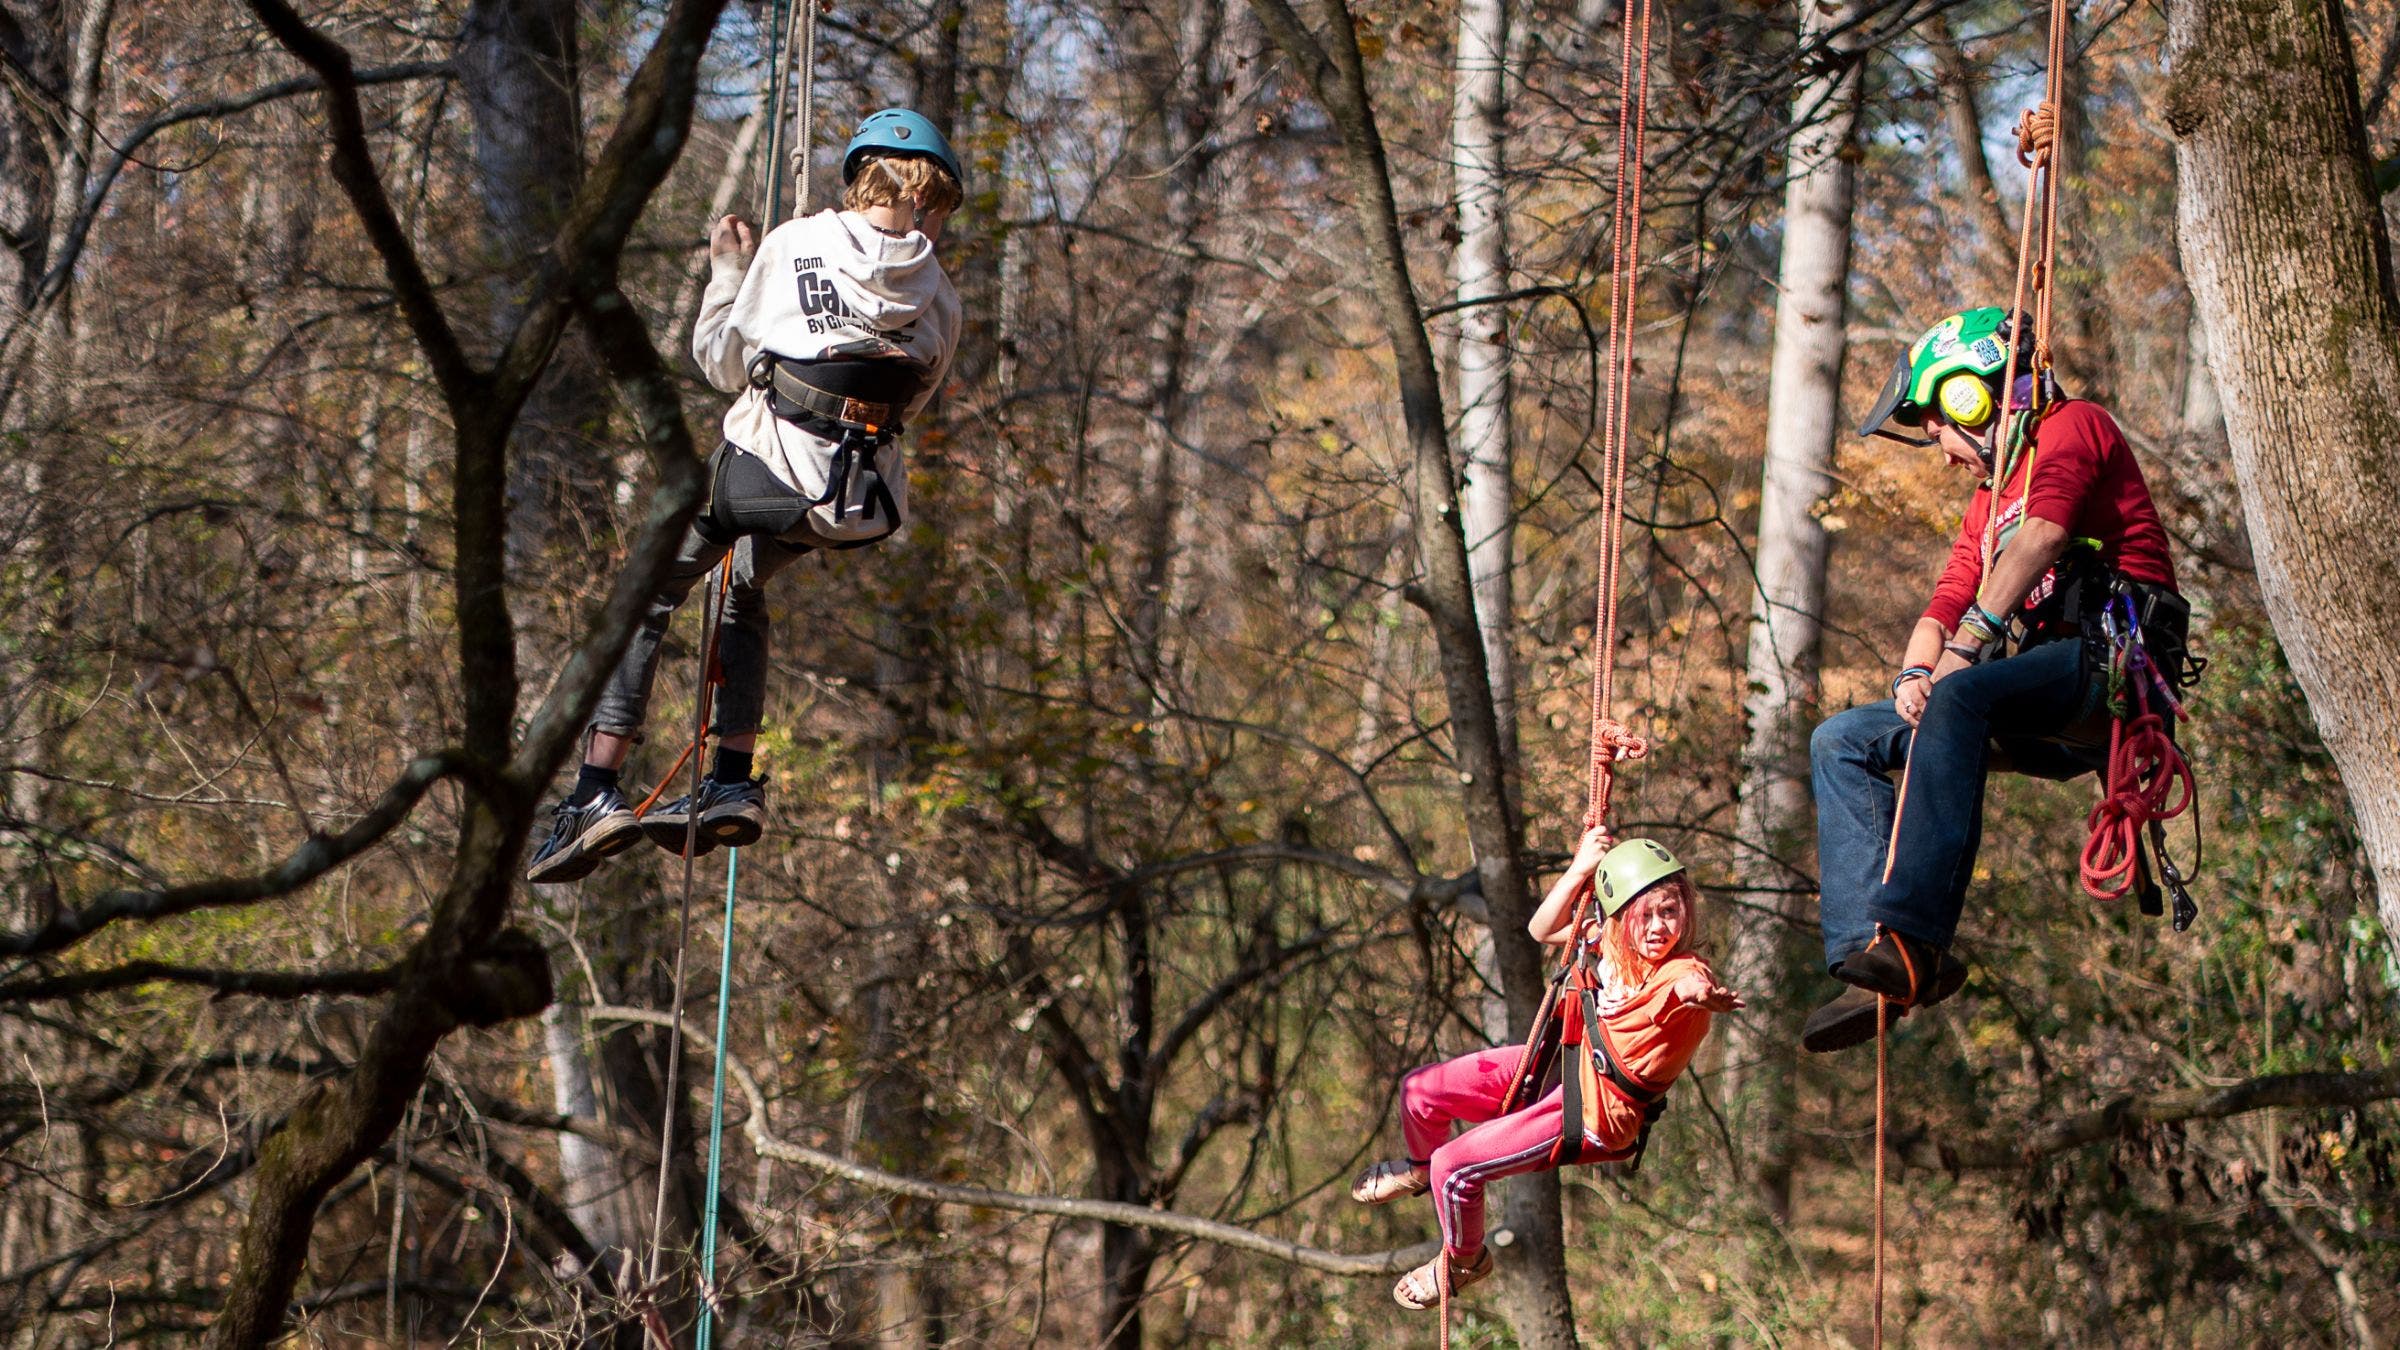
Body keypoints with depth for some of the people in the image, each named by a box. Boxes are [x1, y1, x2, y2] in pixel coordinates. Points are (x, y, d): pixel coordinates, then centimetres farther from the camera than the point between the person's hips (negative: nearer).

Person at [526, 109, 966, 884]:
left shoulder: (793, 246, 0)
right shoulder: (938, 297, 6)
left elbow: (722, 363, 10)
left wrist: (727, 273, 24)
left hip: (766, 470, -4)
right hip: (865, 506, 4)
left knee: (647, 594, 14)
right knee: (744, 590, 32)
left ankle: (597, 791, 1)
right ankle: (733, 784, 24)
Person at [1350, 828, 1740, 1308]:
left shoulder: (1683, 974, -26)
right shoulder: (1610, 943, -5)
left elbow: (1692, 985, -48)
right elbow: (1543, 929, 7)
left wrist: (1705, 995, -72)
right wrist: (1579, 870, -8)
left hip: (1593, 1114, -8)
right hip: (1564, 1064, 8)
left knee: (1455, 1167, -14)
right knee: (1419, 1092, 11)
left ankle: (1465, 1261, 18)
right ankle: (1421, 1169, 46)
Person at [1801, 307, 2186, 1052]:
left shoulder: (2073, 429, 4)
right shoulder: (1990, 500, 31)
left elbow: (2038, 541, -14)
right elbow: (1945, 606, 20)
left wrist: (1968, 646, -23)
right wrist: (1915, 674, -3)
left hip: (2110, 658, -9)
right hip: (2045, 708, 9)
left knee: (1961, 698, -37)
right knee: (1842, 742, -2)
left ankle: (1912, 941, -49)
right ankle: (1868, 959, -20)